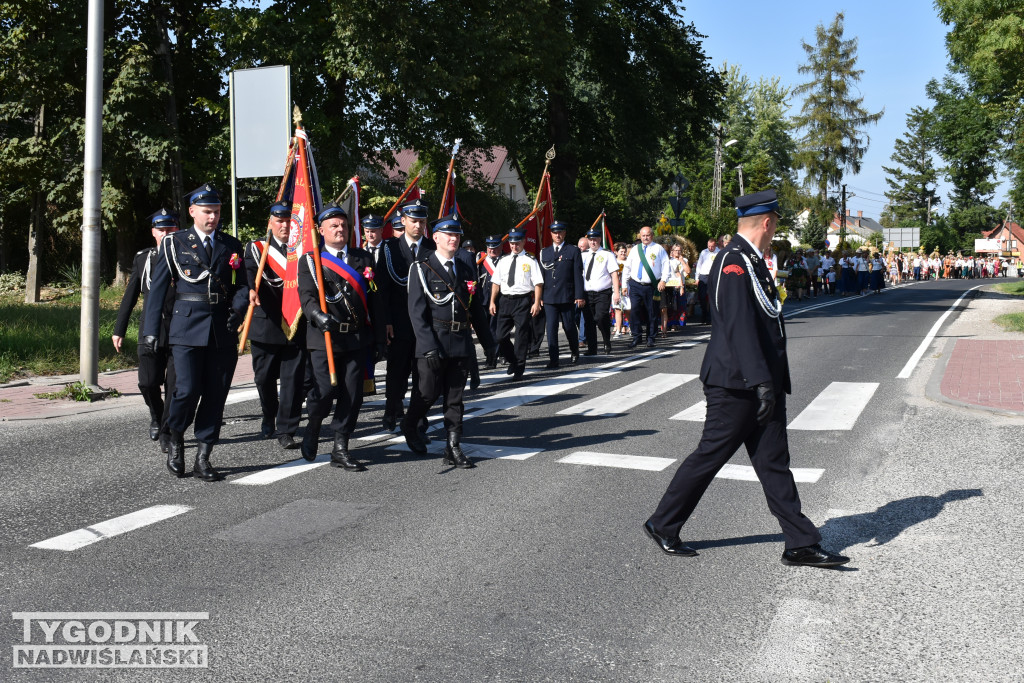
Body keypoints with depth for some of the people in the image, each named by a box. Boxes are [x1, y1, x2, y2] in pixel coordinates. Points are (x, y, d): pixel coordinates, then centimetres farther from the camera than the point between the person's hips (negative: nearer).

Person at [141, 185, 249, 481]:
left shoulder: (231, 246, 13)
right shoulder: (175, 243, 6)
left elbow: (242, 286, 13)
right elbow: (157, 287, 5)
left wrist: (237, 310, -8)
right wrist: (151, 329, 1)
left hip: (222, 331, 3)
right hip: (187, 327, -3)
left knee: (216, 394, 2)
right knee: (187, 390, -11)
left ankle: (203, 457, 12)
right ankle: (175, 438, 18)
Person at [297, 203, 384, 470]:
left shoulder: (363, 258, 14)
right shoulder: (310, 261, 5)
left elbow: (374, 298, 13)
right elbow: (306, 296, -7)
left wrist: (379, 336, 9)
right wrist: (319, 315, -28)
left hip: (357, 338, 3)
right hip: (324, 338, -3)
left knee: (352, 395, 1)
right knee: (325, 391, -8)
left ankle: (340, 449, 13)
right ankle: (312, 428, 23)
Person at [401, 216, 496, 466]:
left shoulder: (467, 269, 14)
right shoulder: (422, 269, -2)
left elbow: (476, 309, 18)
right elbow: (417, 312, -8)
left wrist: (488, 342, 14)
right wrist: (429, 346, -17)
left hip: (461, 343, 4)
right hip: (433, 344, -4)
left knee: (455, 398, 6)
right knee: (429, 394, 2)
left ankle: (453, 449, 10)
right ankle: (409, 427, 30)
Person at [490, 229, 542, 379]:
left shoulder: (530, 261, 0)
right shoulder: (503, 261, 12)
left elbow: (538, 283, -5)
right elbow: (496, 282, 13)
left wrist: (536, 303, -13)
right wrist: (492, 302, 7)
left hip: (523, 301, -4)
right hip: (505, 300, 4)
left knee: (522, 336, 0)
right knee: (501, 336, 3)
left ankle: (519, 368, 12)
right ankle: (512, 361, 27)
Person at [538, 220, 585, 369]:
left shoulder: (573, 251, 4)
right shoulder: (544, 252, 13)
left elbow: (578, 275, 0)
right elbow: (541, 275, 13)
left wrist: (579, 296, -7)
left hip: (567, 297, -2)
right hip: (549, 298, 2)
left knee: (569, 326, 5)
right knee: (551, 328, -3)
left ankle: (574, 352, 29)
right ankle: (553, 360, 0)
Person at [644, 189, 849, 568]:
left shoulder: (752, 261, 16)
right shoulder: (734, 262, -16)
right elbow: (739, 326, -24)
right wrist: (762, 382, -27)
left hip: (761, 384, 10)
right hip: (737, 385, -10)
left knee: (774, 462, 9)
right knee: (710, 456, 1)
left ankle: (801, 544, 13)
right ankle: (662, 525, 16)